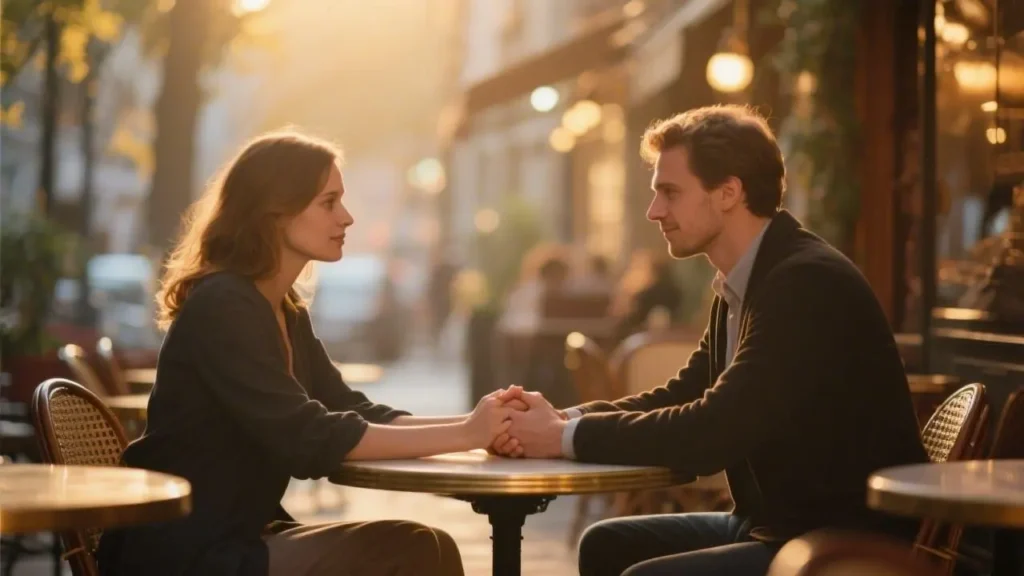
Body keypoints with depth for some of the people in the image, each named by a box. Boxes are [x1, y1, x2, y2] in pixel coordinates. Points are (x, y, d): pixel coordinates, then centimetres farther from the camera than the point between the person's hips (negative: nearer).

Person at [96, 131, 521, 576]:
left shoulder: (285, 311, 12)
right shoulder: (222, 307, -17)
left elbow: (355, 415, 6)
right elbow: (310, 441, -24)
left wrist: (479, 425, -10)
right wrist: (464, 436, -21)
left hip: (238, 538, 9)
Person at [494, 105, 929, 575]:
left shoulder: (806, 283, -21)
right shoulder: (741, 284, 10)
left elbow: (711, 433, -26)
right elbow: (681, 396, 12)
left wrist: (569, 436, -17)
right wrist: (563, 420, -5)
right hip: (779, 522, 10)